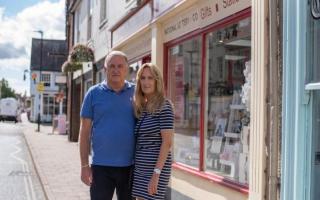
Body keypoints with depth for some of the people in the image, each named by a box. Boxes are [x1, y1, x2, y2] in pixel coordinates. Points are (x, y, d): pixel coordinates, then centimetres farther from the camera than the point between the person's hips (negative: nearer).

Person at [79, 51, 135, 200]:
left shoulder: (135, 92, 3)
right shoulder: (94, 93, 0)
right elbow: (85, 131, 0)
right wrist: (84, 165, -4)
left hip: (130, 165, 2)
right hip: (101, 165, -1)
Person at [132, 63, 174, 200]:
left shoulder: (164, 106, -11)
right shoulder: (141, 108, 12)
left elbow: (167, 142, -16)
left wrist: (156, 174, -21)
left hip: (155, 167, -8)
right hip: (140, 167, 8)